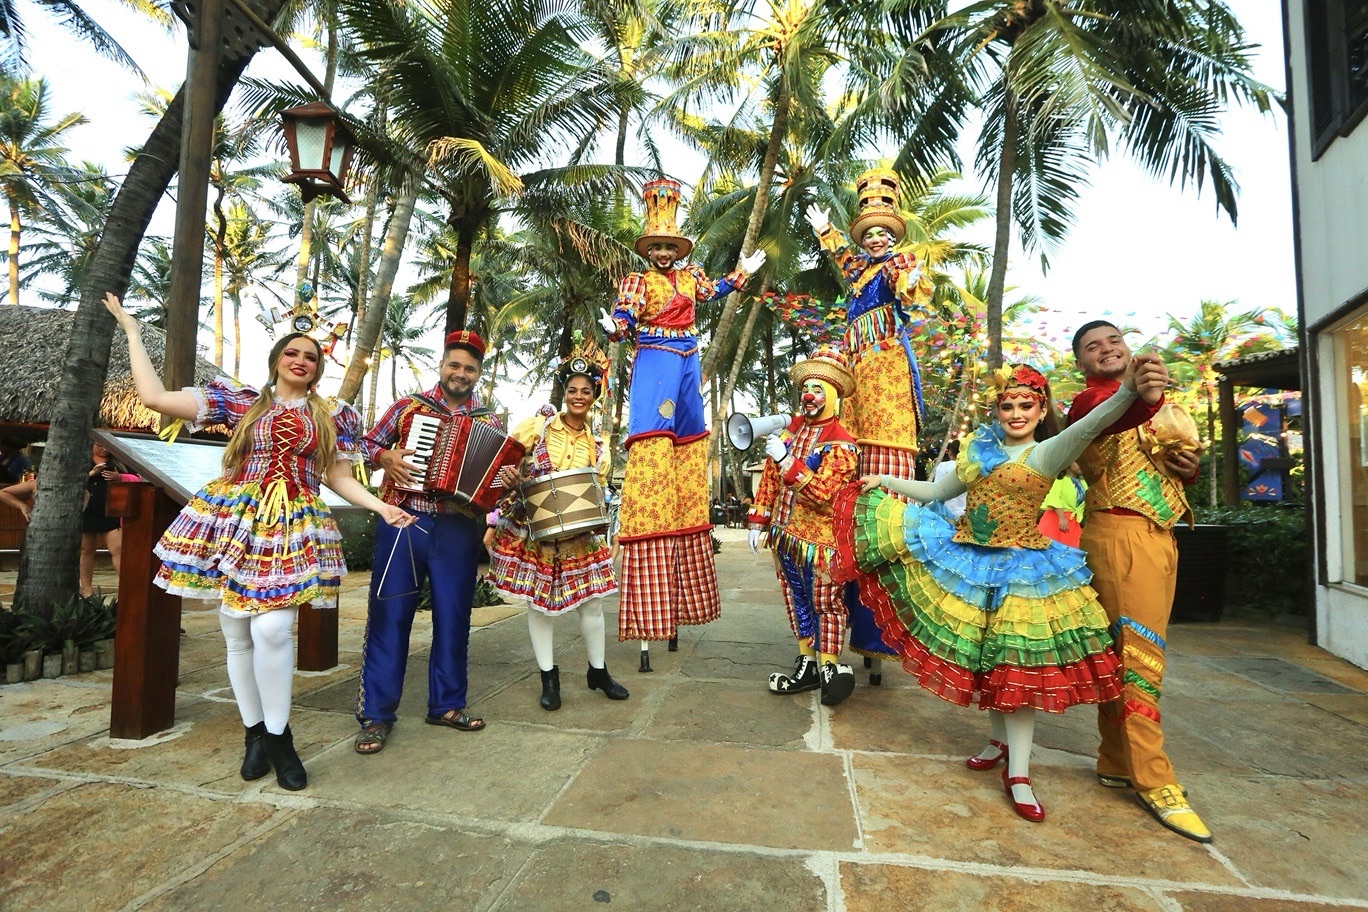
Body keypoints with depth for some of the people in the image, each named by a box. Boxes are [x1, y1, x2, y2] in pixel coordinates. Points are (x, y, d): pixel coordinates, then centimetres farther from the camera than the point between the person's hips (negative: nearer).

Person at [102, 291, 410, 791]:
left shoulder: (333, 415, 11)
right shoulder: (241, 401, 9)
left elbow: (339, 478, 12)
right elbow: (154, 397, 2)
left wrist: (382, 507, -2)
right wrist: (132, 331, 8)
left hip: (293, 525, -1)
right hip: (236, 521, 1)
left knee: (272, 627, -17)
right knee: (236, 631, 3)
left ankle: (278, 736, 0)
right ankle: (255, 733, 20)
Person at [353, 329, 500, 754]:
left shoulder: (489, 422, 11)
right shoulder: (408, 407, 7)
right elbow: (367, 444, 11)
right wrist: (385, 456, -9)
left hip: (459, 529, 2)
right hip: (404, 521, -1)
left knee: (453, 616, 8)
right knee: (389, 614, 1)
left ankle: (447, 704, 23)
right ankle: (376, 713, 12)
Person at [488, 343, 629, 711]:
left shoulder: (597, 446, 7)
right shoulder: (538, 425, -1)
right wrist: (506, 472, -21)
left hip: (578, 537, 3)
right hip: (534, 531, -2)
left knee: (591, 600, 5)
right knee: (539, 601, 5)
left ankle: (598, 671, 25)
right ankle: (549, 677, 22)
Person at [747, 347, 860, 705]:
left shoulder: (841, 444, -12)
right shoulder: (791, 427, 8)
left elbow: (821, 493, -24)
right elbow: (770, 478, 11)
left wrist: (787, 460, -28)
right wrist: (759, 520, 7)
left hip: (819, 540, -7)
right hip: (785, 535, 7)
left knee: (826, 604, 4)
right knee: (797, 602, 14)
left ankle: (830, 668, 17)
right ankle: (807, 665, 26)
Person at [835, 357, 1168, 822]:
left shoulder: (1046, 453, -6)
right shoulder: (979, 447, 8)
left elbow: (1087, 427, -29)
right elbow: (936, 491, 19)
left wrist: (1128, 392, -49)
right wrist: (885, 481, 17)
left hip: (1019, 570, -4)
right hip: (966, 562, 4)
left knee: (1014, 668, -1)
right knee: (983, 662, 13)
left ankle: (1018, 775, 9)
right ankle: (1001, 740, 33)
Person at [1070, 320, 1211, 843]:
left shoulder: (1152, 405, 23)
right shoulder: (1090, 400, -6)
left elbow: (1172, 467, 31)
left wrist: (1189, 466, 6)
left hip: (1158, 536, 8)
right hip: (1120, 534, -8)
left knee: (1126, 650, 11)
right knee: (1137, 651, -9)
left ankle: (1117, 764, 20)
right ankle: (1153, 780, 0)